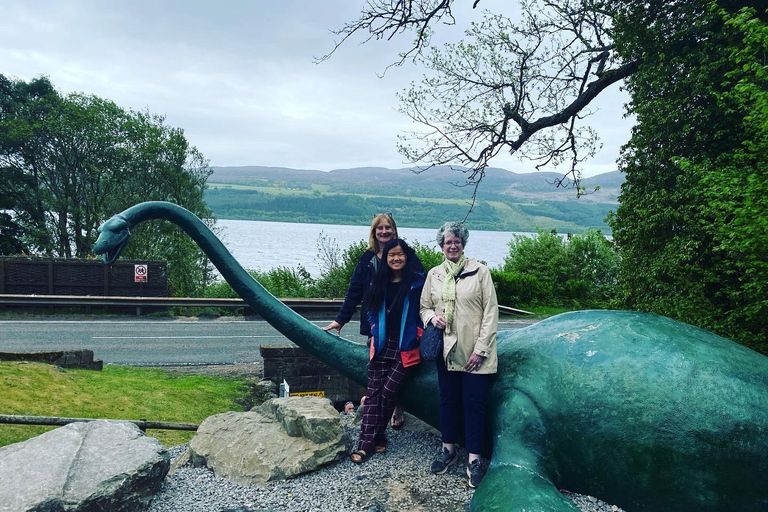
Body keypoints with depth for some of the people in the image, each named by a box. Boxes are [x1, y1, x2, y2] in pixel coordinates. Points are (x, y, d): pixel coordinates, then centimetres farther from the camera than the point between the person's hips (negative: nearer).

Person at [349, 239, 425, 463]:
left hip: (406, 347, -4)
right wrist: (375, 328, 6)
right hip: (382, 345, 4)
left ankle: (376, 436, 13)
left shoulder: (417, 281, -4)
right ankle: (367, 442, 2)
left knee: (388, 390, -9)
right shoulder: (378, 282, 8)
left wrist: (418, 332, -5)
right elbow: (370, 309, 18)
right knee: (373, 392, -1)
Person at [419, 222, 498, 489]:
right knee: (448, 399, 14)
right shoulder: (434, 274, 7)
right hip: (446, 349, 4)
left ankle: (473, 459, 11)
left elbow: (491, 311, -6)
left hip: (475, 352, -3)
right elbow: (424, 306, 16)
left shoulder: (479, 271, -4)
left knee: (474, 402, 1)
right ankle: (448, 448, 31)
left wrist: (480, 348, -10)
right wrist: (431, 317, -8)